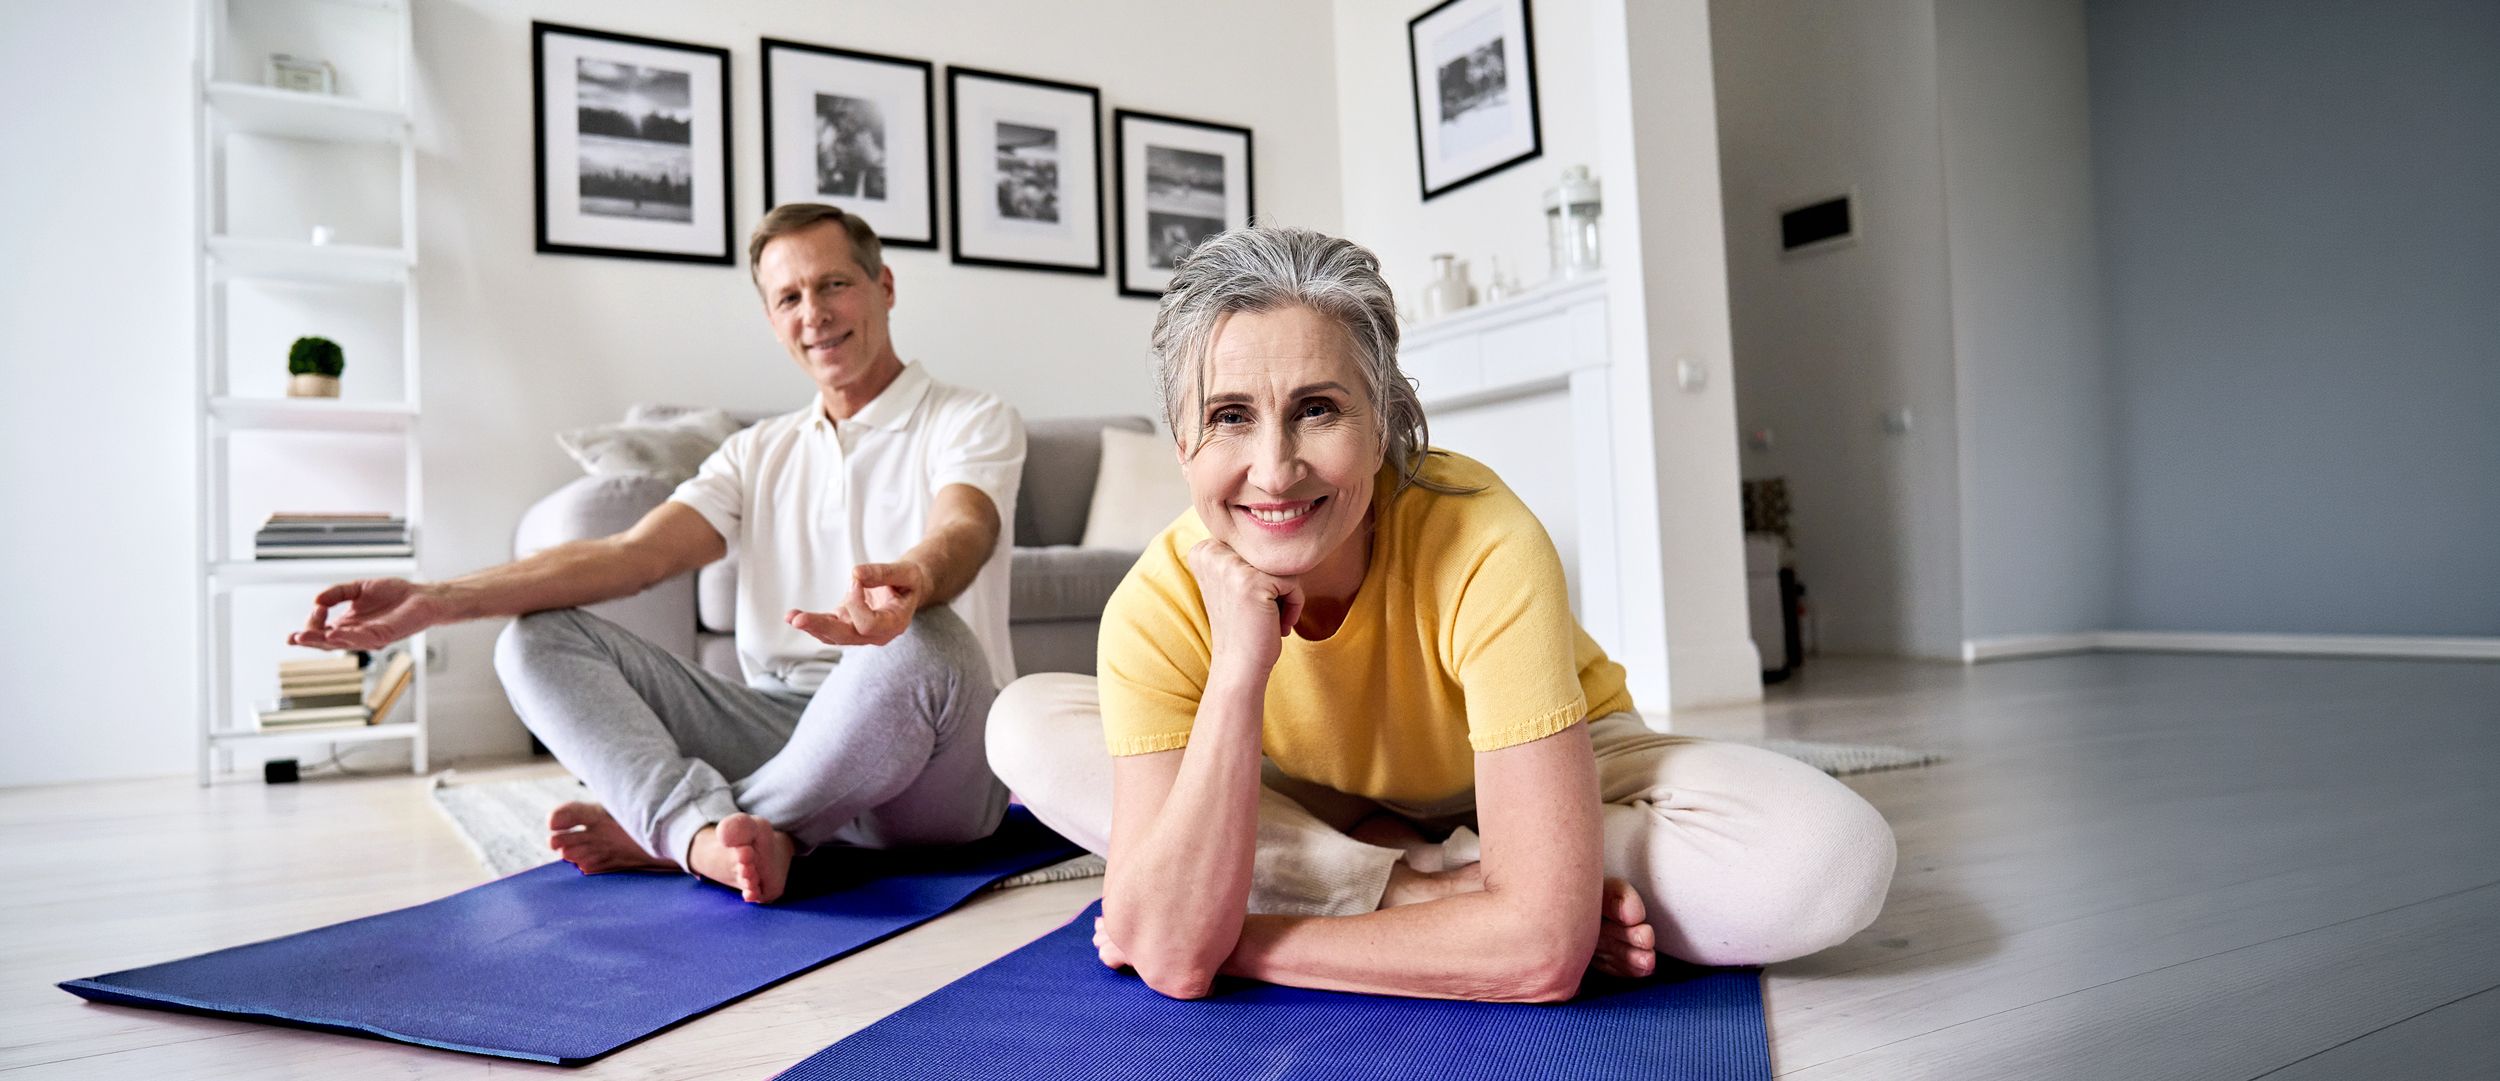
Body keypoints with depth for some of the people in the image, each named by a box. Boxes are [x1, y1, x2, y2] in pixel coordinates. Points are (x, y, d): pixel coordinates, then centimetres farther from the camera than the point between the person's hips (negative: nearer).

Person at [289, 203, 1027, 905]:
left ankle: (672, 831, -18)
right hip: (783, 728, 5)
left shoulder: (971, 422, 2)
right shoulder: (758, 453, 19)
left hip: (933, 763, -4)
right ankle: (710, 827, -32)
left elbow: (962, 533, -21)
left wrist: (907, 582, -45)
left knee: (923, 641, -38)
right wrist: (440, 601, -8)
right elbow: (633, 555, 5)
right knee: (538, 637, -6)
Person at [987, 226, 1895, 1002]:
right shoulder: (1161, 603, -25)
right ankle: (1415, 892, -19)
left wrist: (1230, 937, -31)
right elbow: (1169, 957, -31)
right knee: (1029, 723, -16)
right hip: (1325, 796, 3)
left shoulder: (1484, 549, -35)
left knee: (1831, 856, -30)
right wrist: (1237, 666, -40)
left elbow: (1547, 950, -38)